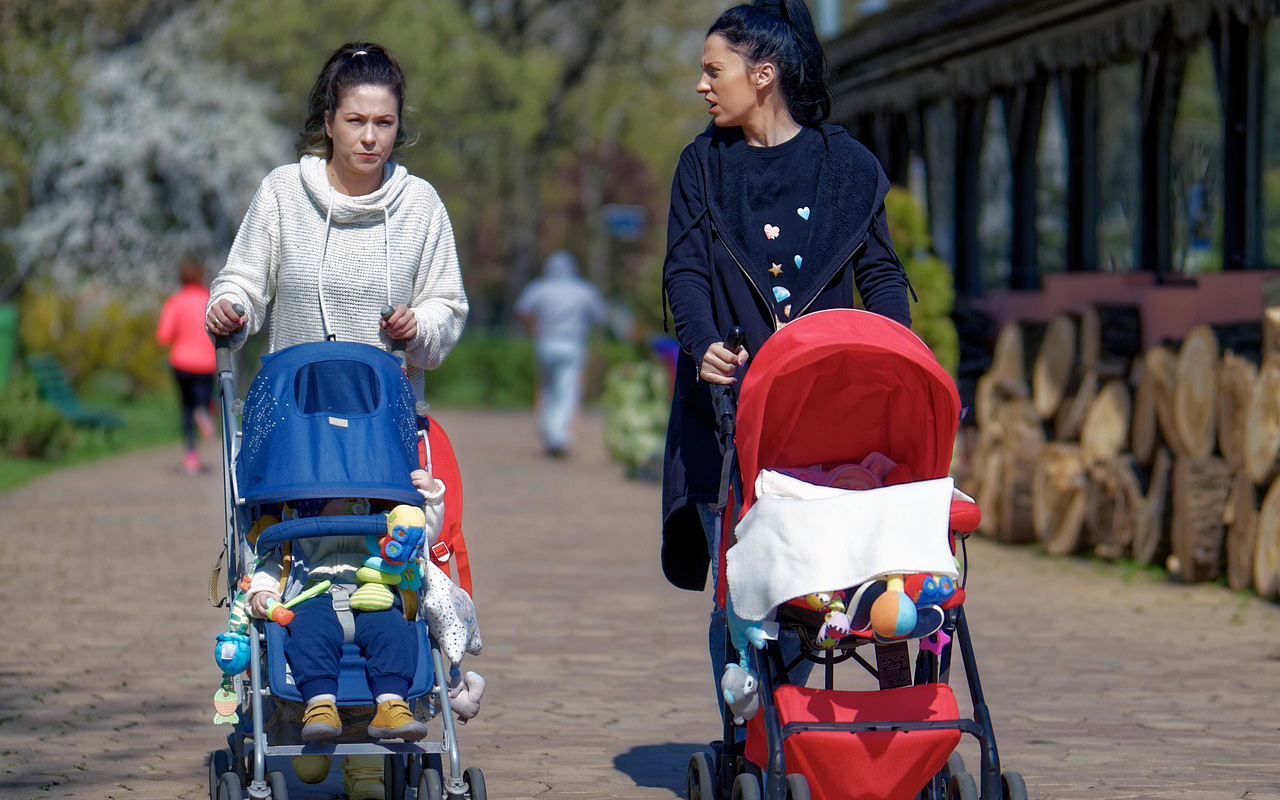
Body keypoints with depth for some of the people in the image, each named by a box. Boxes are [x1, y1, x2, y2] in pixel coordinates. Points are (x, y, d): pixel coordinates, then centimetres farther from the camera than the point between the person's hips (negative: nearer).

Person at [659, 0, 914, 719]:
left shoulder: (846, 165, 9)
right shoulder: (705, 165, 12)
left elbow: (880, 272, 8)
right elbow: (686, 270, 2)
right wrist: (704, 344, -18)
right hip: (727, 400, 1)